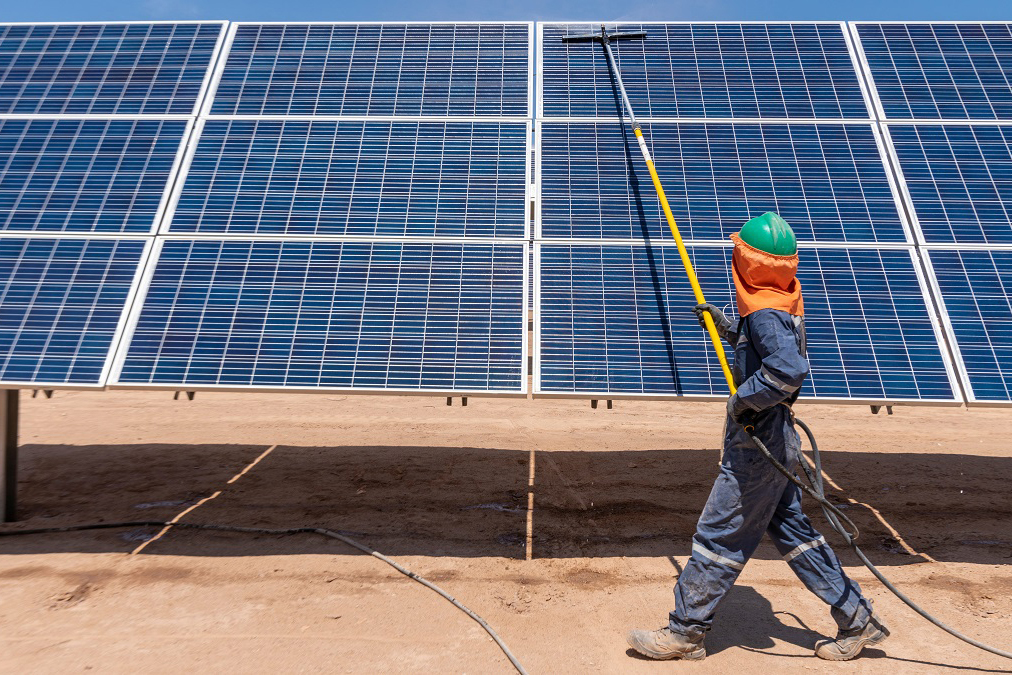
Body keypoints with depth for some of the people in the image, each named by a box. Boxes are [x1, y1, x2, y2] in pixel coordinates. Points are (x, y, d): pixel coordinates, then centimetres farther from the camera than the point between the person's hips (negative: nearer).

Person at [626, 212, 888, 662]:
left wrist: (744, 398, -24)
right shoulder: (782, 304, 8)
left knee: (719, 536, 0)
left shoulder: (766, 312, -22)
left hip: (757, 443, -10)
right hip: (775, 439, 10)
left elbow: (789, 369, -37)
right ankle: (857, 621, 28)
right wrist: (726, 328, 19)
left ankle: (685, 633, 14)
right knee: (790, 530, 19)